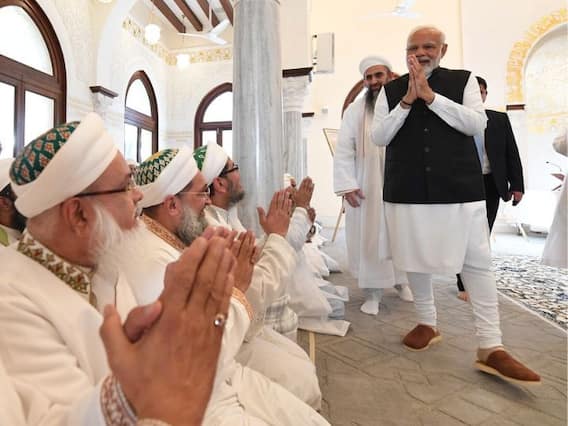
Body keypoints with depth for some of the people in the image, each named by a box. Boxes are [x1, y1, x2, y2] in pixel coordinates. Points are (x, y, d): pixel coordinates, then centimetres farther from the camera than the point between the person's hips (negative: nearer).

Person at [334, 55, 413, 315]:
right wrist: (347, 185, -13)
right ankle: (372, 293, 16)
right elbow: (343, 151, -3)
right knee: (369, 238, 4)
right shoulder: (355, 111, 2)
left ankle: (401, 281, 34)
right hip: (365, 187, -1)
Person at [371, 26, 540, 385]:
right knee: (416, 260, 10)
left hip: (460, 189, -1)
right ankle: (427, 324, 30)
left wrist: (430, 96, -12)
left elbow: (477, 124, -7)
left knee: (478, 264, -1)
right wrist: (407, 101, -11)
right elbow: (379, 137, 0)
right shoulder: (391, 90, 8)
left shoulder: (464, 80, 7)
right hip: (408, 191, 2)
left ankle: (491, 347, 10)